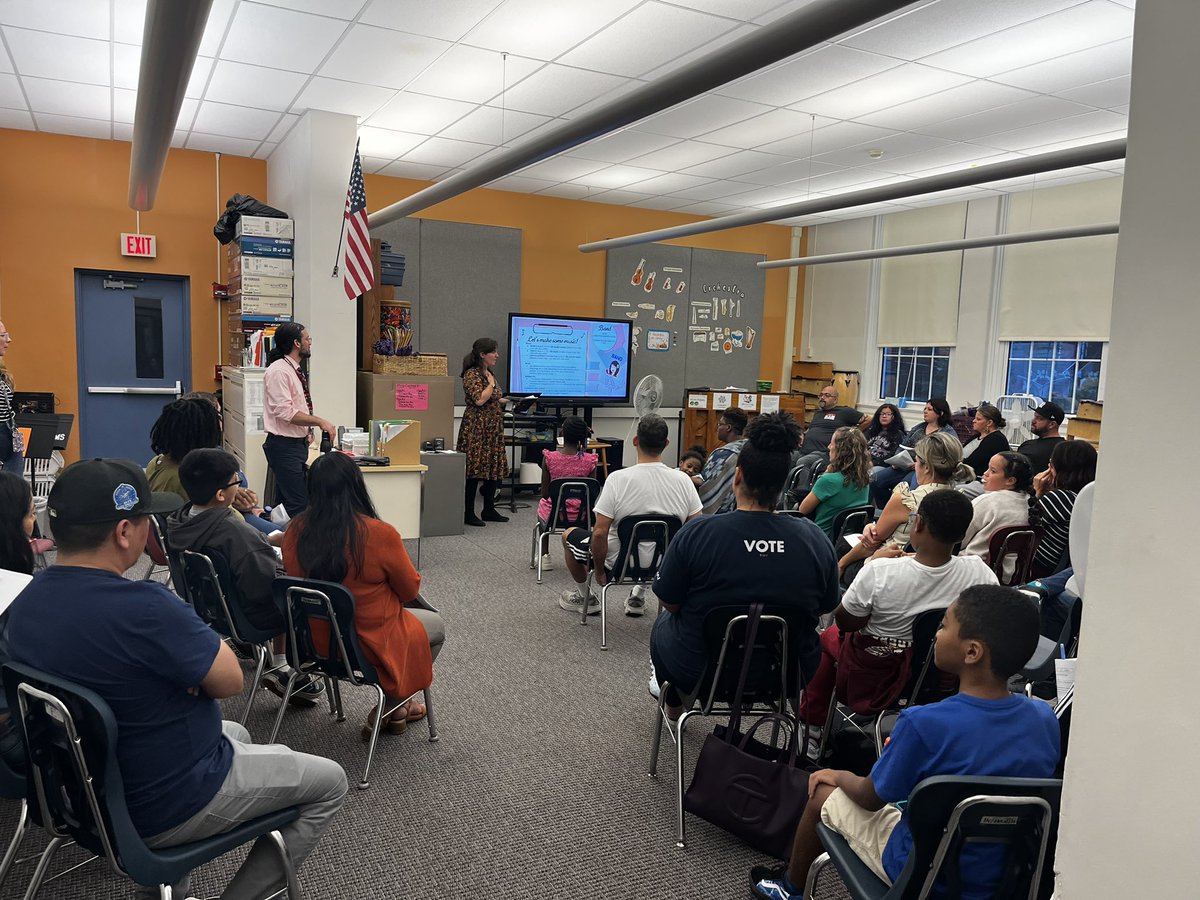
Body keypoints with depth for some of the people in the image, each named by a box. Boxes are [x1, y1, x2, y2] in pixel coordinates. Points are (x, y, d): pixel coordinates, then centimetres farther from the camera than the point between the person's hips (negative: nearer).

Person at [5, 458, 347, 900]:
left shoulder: (24, 606, -5)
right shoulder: (141, 606, -34)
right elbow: (230, 680, -21)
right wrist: (201, 639, -5)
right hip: (166, 806, -8)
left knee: (235, 734, 33)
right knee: (329, 782, 10)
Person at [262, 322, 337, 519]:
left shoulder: (296, 371, 15)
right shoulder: (278, 371, -15)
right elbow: (285, 412, -23)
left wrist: (308, 430, 9)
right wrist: (319, 421, -20)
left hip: (298, 443, 10)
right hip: (284, 445, -10)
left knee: (283, 501, 16)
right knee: (299, 504, -12)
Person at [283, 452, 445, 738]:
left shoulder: (295, 531, -12)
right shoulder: (380, 535, -26)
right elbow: (410, 590, -10)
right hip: (368, 644, -6)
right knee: (436, 626, 23)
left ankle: (395, 705, 38)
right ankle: (389, 709, 21)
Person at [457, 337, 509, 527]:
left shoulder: (489, 374, 17)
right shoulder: (471, 374, -11)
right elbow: (479, 399, -22)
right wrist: (491, 384, -10)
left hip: (493, 429, 9)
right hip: (476, 428, -9)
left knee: (494, 469, 9)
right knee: (475, 470, -6)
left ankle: (489, 510, 19)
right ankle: (469, 514, 0)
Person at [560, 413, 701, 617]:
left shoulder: (618, 479, -23)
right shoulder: (683, 480, -13)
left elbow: (600, 533, -23)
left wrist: (599, 571, -6)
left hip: (619, 563, -3)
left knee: (569, 535, 24)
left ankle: (584, 597, 36)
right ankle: (639, 597, 38)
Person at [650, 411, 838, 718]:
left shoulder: (696, 534, -24)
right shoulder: (815, 538, -16)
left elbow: (669, 603, -11)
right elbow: (824, 607, -1)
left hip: (701, 673, -2)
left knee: (664, 622, 31)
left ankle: (673, 704, 53)